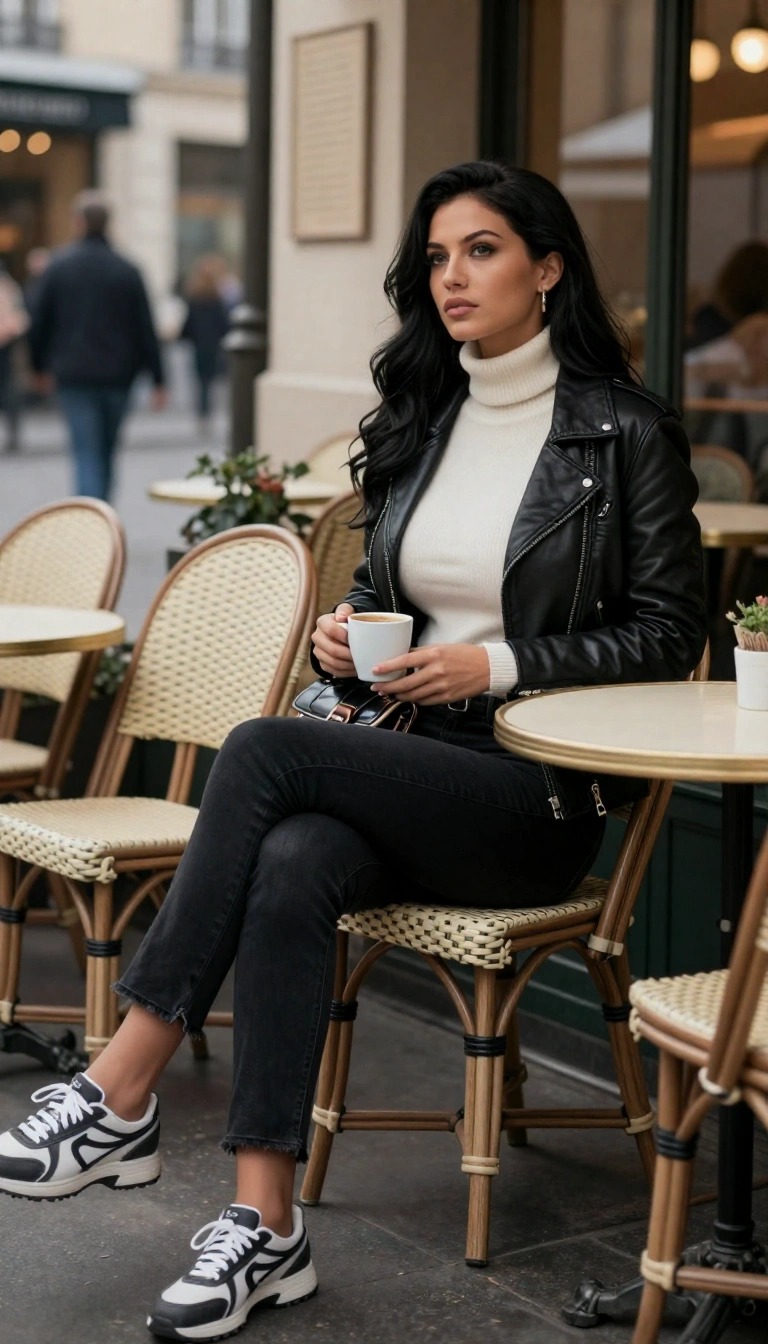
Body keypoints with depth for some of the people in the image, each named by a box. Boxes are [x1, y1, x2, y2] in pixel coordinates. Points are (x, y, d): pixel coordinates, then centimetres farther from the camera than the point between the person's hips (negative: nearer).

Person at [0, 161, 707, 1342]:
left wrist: (502, 663, -14)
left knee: (265, 751, -29)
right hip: (409, 766, 5)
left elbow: (669, 632, -4)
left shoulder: (624, 432, -3)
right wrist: (344, 634, 0)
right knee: (290, 871, -31)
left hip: (538, 798, -5)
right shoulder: (417, 424, 15)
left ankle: (123, 1091, -24)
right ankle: (266, 1225, -30)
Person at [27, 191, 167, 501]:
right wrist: (157, 379, 2)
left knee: (87, 455, -5)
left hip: (73, 375, -2)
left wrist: (40, 367, 16)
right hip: (117, 375, 2)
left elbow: (39, 323, 2)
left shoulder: (58, 267, -3)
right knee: (106, 453, 16)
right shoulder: (127, 271, -2)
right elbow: (146, 329, -2)